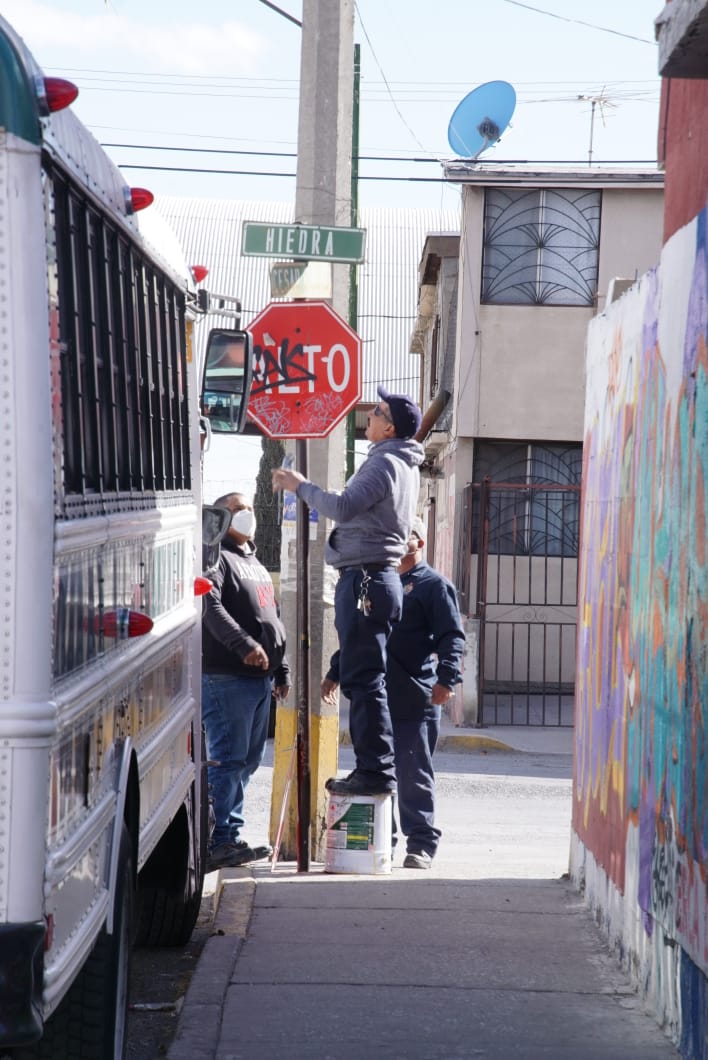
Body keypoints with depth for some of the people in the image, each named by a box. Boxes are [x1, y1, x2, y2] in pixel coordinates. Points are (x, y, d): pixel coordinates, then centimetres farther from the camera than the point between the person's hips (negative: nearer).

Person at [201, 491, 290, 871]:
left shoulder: (256, 566, 25)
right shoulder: (217, 559, -5)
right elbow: (211, 608, -20)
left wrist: (282, 670, 25)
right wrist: (244, 645, -28)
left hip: (259, 677, 9)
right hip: (226, 677, -9)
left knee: (247, 760, 11)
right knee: (227, 759, -11)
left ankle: (230, 836, 16)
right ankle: (218, 842, -9)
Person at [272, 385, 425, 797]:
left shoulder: (385, 464, -12)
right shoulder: (403, 466, 20)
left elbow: (343, 507, -21)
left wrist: (301, 485, -7)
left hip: (366, 578, -11)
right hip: (376, 578, 11)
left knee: (364, 678, -10)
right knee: (362, 678, 13)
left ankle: (376, 770, -11)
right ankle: (374, 769, 15)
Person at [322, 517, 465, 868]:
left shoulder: (433, 585, -1)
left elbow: (452, 637, -9)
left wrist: (446, 678, -22)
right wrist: (335, 672, 27)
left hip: (415, 701, -7)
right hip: (375, 697, 7)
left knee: (414, 773, -4)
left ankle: (421, 843, 3)